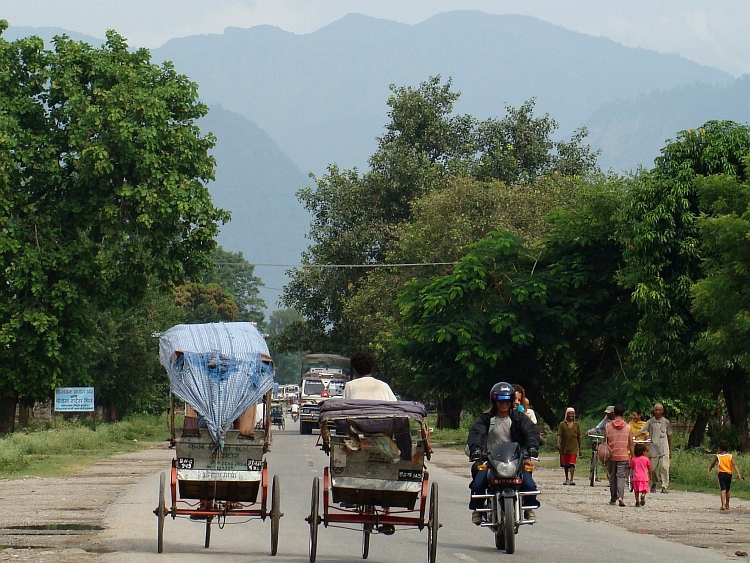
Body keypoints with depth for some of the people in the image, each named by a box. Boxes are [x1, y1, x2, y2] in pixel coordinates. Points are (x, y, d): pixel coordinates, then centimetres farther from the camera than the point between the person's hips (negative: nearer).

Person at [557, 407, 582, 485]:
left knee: (572, 463, -13)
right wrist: (558, 443, -22)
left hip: (574, 447, -1)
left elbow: (579, 437, 14)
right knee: (565, 464, 8)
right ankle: (567, 479, 23)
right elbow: (559, 434, -4)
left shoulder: (576, 424, 11)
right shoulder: (562, 424, 6)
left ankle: (571, 479, -19)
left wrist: (580, 448, 13)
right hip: (564, 448, 1)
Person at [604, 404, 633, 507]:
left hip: (611, 456, 1)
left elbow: (605, 442, 2)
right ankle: (620, 496, -22)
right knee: (621, 476, -2)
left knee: (612, 477, 13)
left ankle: (613, 499, 19)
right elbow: (631, 444, 1)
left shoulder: (608, 426, -2)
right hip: (623, 456, -1)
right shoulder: (628, 427, -2)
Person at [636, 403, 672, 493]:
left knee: (664, 467, -12)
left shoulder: (666, 422, 8)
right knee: (652, 468, 4)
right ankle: (653, 484, 28)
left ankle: (665, 487, -11)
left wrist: (670, 450, 15)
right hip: (653, 448, 1)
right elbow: (642, 431, 0)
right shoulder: (650, 421, 7)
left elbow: (669, 436, 14)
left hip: (664, 448, -1)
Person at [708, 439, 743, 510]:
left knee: (723, 490, -10)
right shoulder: (730, 456, 3)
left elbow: (712, 464, 16)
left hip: (721, 474, -2)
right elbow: (734, 465, -7)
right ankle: (727, 505, 29)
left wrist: (709, 470, 36)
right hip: (729, 474, 2)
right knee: (727, 490, 17)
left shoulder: (718, 456, 2)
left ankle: (723, 505, -27)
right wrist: (738, 474, -13)